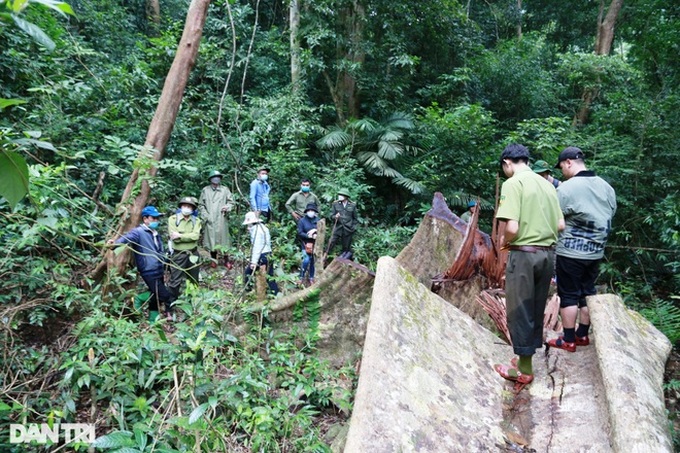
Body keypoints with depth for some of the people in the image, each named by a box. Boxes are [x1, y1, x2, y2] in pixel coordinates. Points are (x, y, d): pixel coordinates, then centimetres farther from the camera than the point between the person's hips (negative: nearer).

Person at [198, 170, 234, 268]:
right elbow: (201, 205, 8)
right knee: (211, 238, 4)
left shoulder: (225, 190, 6)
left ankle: (226, 260, 10)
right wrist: (205, 216, -4)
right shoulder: (205, 190, 6)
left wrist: (227, 207, -12)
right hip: (209, 220, 0)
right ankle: (213, 259, 17)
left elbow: (231, 202, 10)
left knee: (223, 238, 0)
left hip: (221, 219, 0)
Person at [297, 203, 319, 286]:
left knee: (313, 261, 7)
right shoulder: (302, 220, -3)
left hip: (316, 244, 2)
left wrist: (317, 234, -19)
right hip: (306, 244, -2)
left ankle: (311, 278, 22)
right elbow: (299, 233, -9)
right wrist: (309, 236, -20)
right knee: (306, 260, -14)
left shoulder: (318, 220, 1)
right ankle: (301, 277, 3)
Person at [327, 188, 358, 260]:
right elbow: (331, 215, 5)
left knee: (346, 247, 7)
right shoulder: (335, 204, 4)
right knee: (331, 244, -8)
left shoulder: (352, 205, 4)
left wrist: (354, 227, 3)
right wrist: (335, 217, -16)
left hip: (348, 229, 0)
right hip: (337, 228, 0)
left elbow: (355, 218, 11)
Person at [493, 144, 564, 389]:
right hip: (547, 253, 7)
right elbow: (560, 225, 10)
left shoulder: (513, 183, -12)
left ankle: (524, 370, 16)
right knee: (536, 311, 17)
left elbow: (512, 227, -21)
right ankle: (526, 360, 30)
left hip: (524, 254, -7)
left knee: (519, 312, 5)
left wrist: (504, 240, -1)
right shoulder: (546, 183, 10)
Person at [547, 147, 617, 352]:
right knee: (587, 293, 16)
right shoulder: (606, 187, 7)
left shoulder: (566, 188, -16)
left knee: (569, 295, 3)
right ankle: (582, 335, 27)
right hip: (596, 251, 7)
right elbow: (610, 217, 15)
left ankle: (568, 340, 12)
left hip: (570, 252, -7)